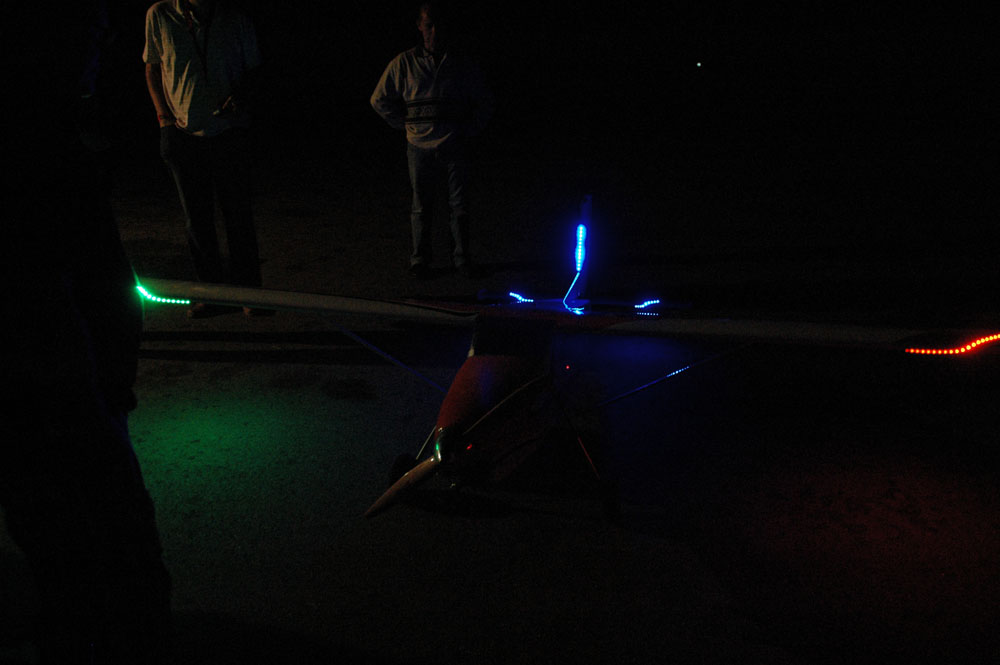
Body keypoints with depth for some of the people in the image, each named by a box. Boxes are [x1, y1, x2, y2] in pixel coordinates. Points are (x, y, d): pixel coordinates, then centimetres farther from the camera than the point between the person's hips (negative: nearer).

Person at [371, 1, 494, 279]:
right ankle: (420, 260, 14)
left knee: (459, 206, 2)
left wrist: (471, 129, 7)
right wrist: (406, 125, 7)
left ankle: (461, 258, 14)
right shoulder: (404, 63, 5)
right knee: (421, 207, 3)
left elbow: (485, 102, 18)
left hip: (455, 148, 1)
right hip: (420, 148, -1)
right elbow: (380, 100, 13)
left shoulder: (463, 65, 7)